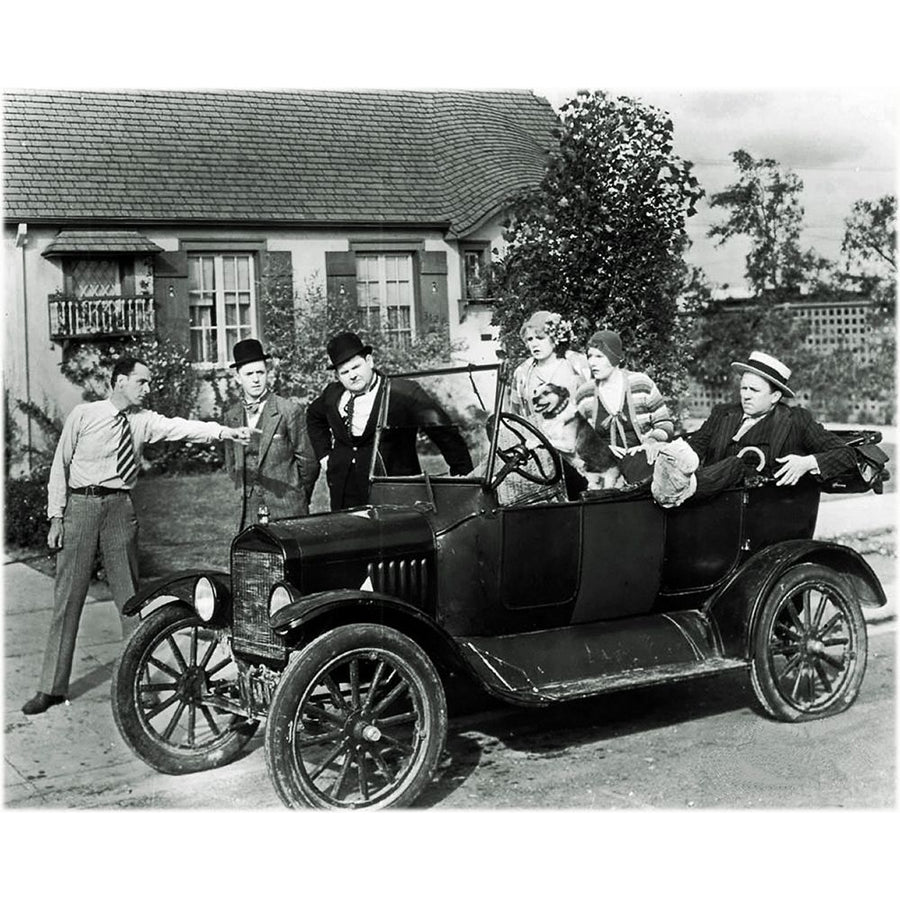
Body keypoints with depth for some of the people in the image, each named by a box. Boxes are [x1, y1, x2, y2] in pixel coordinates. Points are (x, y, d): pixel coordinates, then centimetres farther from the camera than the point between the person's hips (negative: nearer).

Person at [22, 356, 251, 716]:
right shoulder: (83, 415, -1)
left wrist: (224, 431, -24)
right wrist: (56, 516, -3)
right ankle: (53, 687, 9)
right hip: (81, 505, -2)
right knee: (67, 597, 2)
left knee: (128, 594, 6)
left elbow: (181, 427, -9)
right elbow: (60, 465, 2)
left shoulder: (144, 420, 5)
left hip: (120, 508, 2)